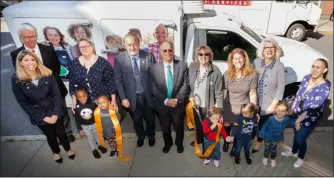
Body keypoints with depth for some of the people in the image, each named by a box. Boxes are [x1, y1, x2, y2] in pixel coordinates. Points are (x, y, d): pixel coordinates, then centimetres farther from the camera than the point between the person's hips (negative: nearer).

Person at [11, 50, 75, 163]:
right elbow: (23, 103, -10)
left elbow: (57, 94, -8)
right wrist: (43, 117, -13)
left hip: (54, 111, 1)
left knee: (61, 132, 14)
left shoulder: (47, 74, -10)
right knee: (51, 135, 16)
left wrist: (56, 113, -16)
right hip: (38, 115, 0)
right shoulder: (17, 80, -13)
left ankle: (68, 149, 44)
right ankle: (56, 152, 47)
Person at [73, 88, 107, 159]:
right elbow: (77, 119, -7)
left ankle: (100, 145, 51)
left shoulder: (92, 103, -23)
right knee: (90, 138, 19)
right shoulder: (76, 107, -20)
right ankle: (94, 150, 42)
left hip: (95, 124, 0)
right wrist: (80, 129, -3)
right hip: (85, 126, 0)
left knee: (97, 135, 23)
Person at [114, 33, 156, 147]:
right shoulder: (119, 59, -11)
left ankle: (151, 136, 50)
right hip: (132, 97, 0)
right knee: (137, 120, 21)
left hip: (148, 95, 0)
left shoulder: (149, 56, -11)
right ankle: (140, 136, 51)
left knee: (150, 119, 20)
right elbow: (118, 80, -6)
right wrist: (123, 98, -9)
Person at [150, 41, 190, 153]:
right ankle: (167, 143, 50)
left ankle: (179, 143, 50)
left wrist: (177, 100, -18)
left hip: (178, 104, 0)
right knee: (165, 128, 21)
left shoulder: (182, 65, -7)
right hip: (162, 105, 0)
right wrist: (166, 101, -18)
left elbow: (186, 85, -8)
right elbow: (154, 88, -9)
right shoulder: (154, 68, -8)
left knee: (179, 127, 21)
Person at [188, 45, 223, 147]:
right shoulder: (192, 67, -7)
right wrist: (190, 96, -1)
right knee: (197, 124, 25)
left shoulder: (215, 71, -19)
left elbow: (218, 92, -16)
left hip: (208, 106, -4)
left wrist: (218, 109, -15)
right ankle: (199, 139, 51)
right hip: (195, 103, 4)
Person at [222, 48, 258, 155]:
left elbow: (252, 93, -11)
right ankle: (226, 142, 53)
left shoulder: (252, 74, -15)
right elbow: (223, 92, -10)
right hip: (229, 107, 1)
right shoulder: (227, 74, -13)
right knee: (226, 126, 20)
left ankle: (235, 146, 47)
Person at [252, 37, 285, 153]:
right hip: (255, 100, 2)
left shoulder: (279, 66, -19)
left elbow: (281, 88, -14)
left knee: (263, 123, 18)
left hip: (268, 103, -2)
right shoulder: (256, 62, -10)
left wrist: (274, 104, -14)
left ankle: (259, 141, 45)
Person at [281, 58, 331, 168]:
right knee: (296, 134, 23)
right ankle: (293, 152, 50)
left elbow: (312, 108, -24)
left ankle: (300, 158, 38)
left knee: (300, 139, 9)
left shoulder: (325, 87, -27)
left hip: (310, 118, -5)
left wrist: (298, 120, -18)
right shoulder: (306, 78, -10)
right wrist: (292, 109, 5)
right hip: (298, 114, 5)